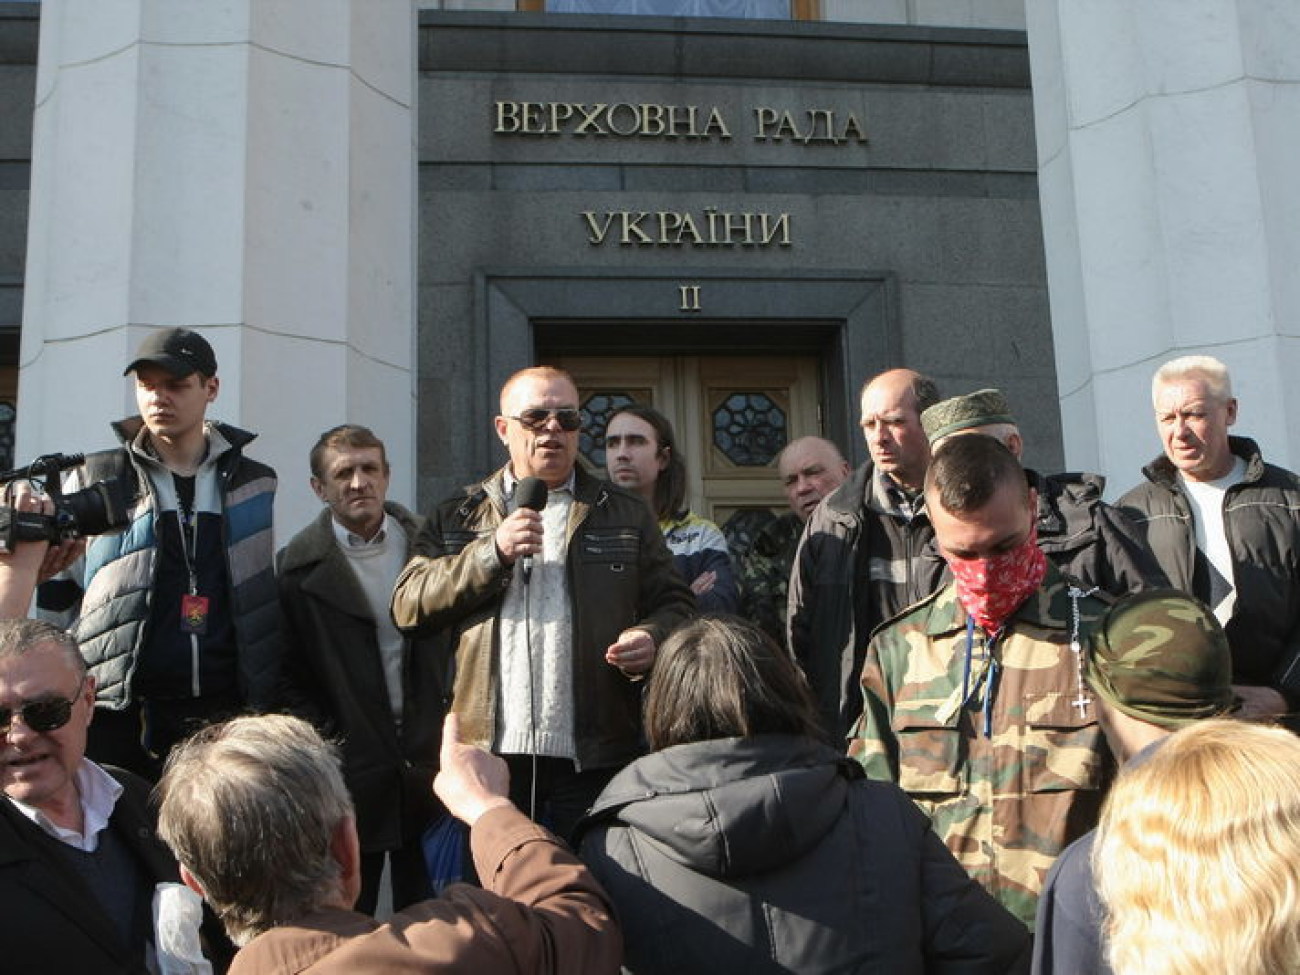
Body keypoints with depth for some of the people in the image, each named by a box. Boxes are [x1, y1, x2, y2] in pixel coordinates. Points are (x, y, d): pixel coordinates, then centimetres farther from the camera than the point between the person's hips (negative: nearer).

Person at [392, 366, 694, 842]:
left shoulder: (625, 513, 13)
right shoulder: (458, 517, 13)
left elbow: (674, 603, 12)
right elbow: (407, 605, 2)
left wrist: (653, 637, -11)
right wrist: (494, 552, -10)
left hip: (593, 757, 0)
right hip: (489, 753, 1)